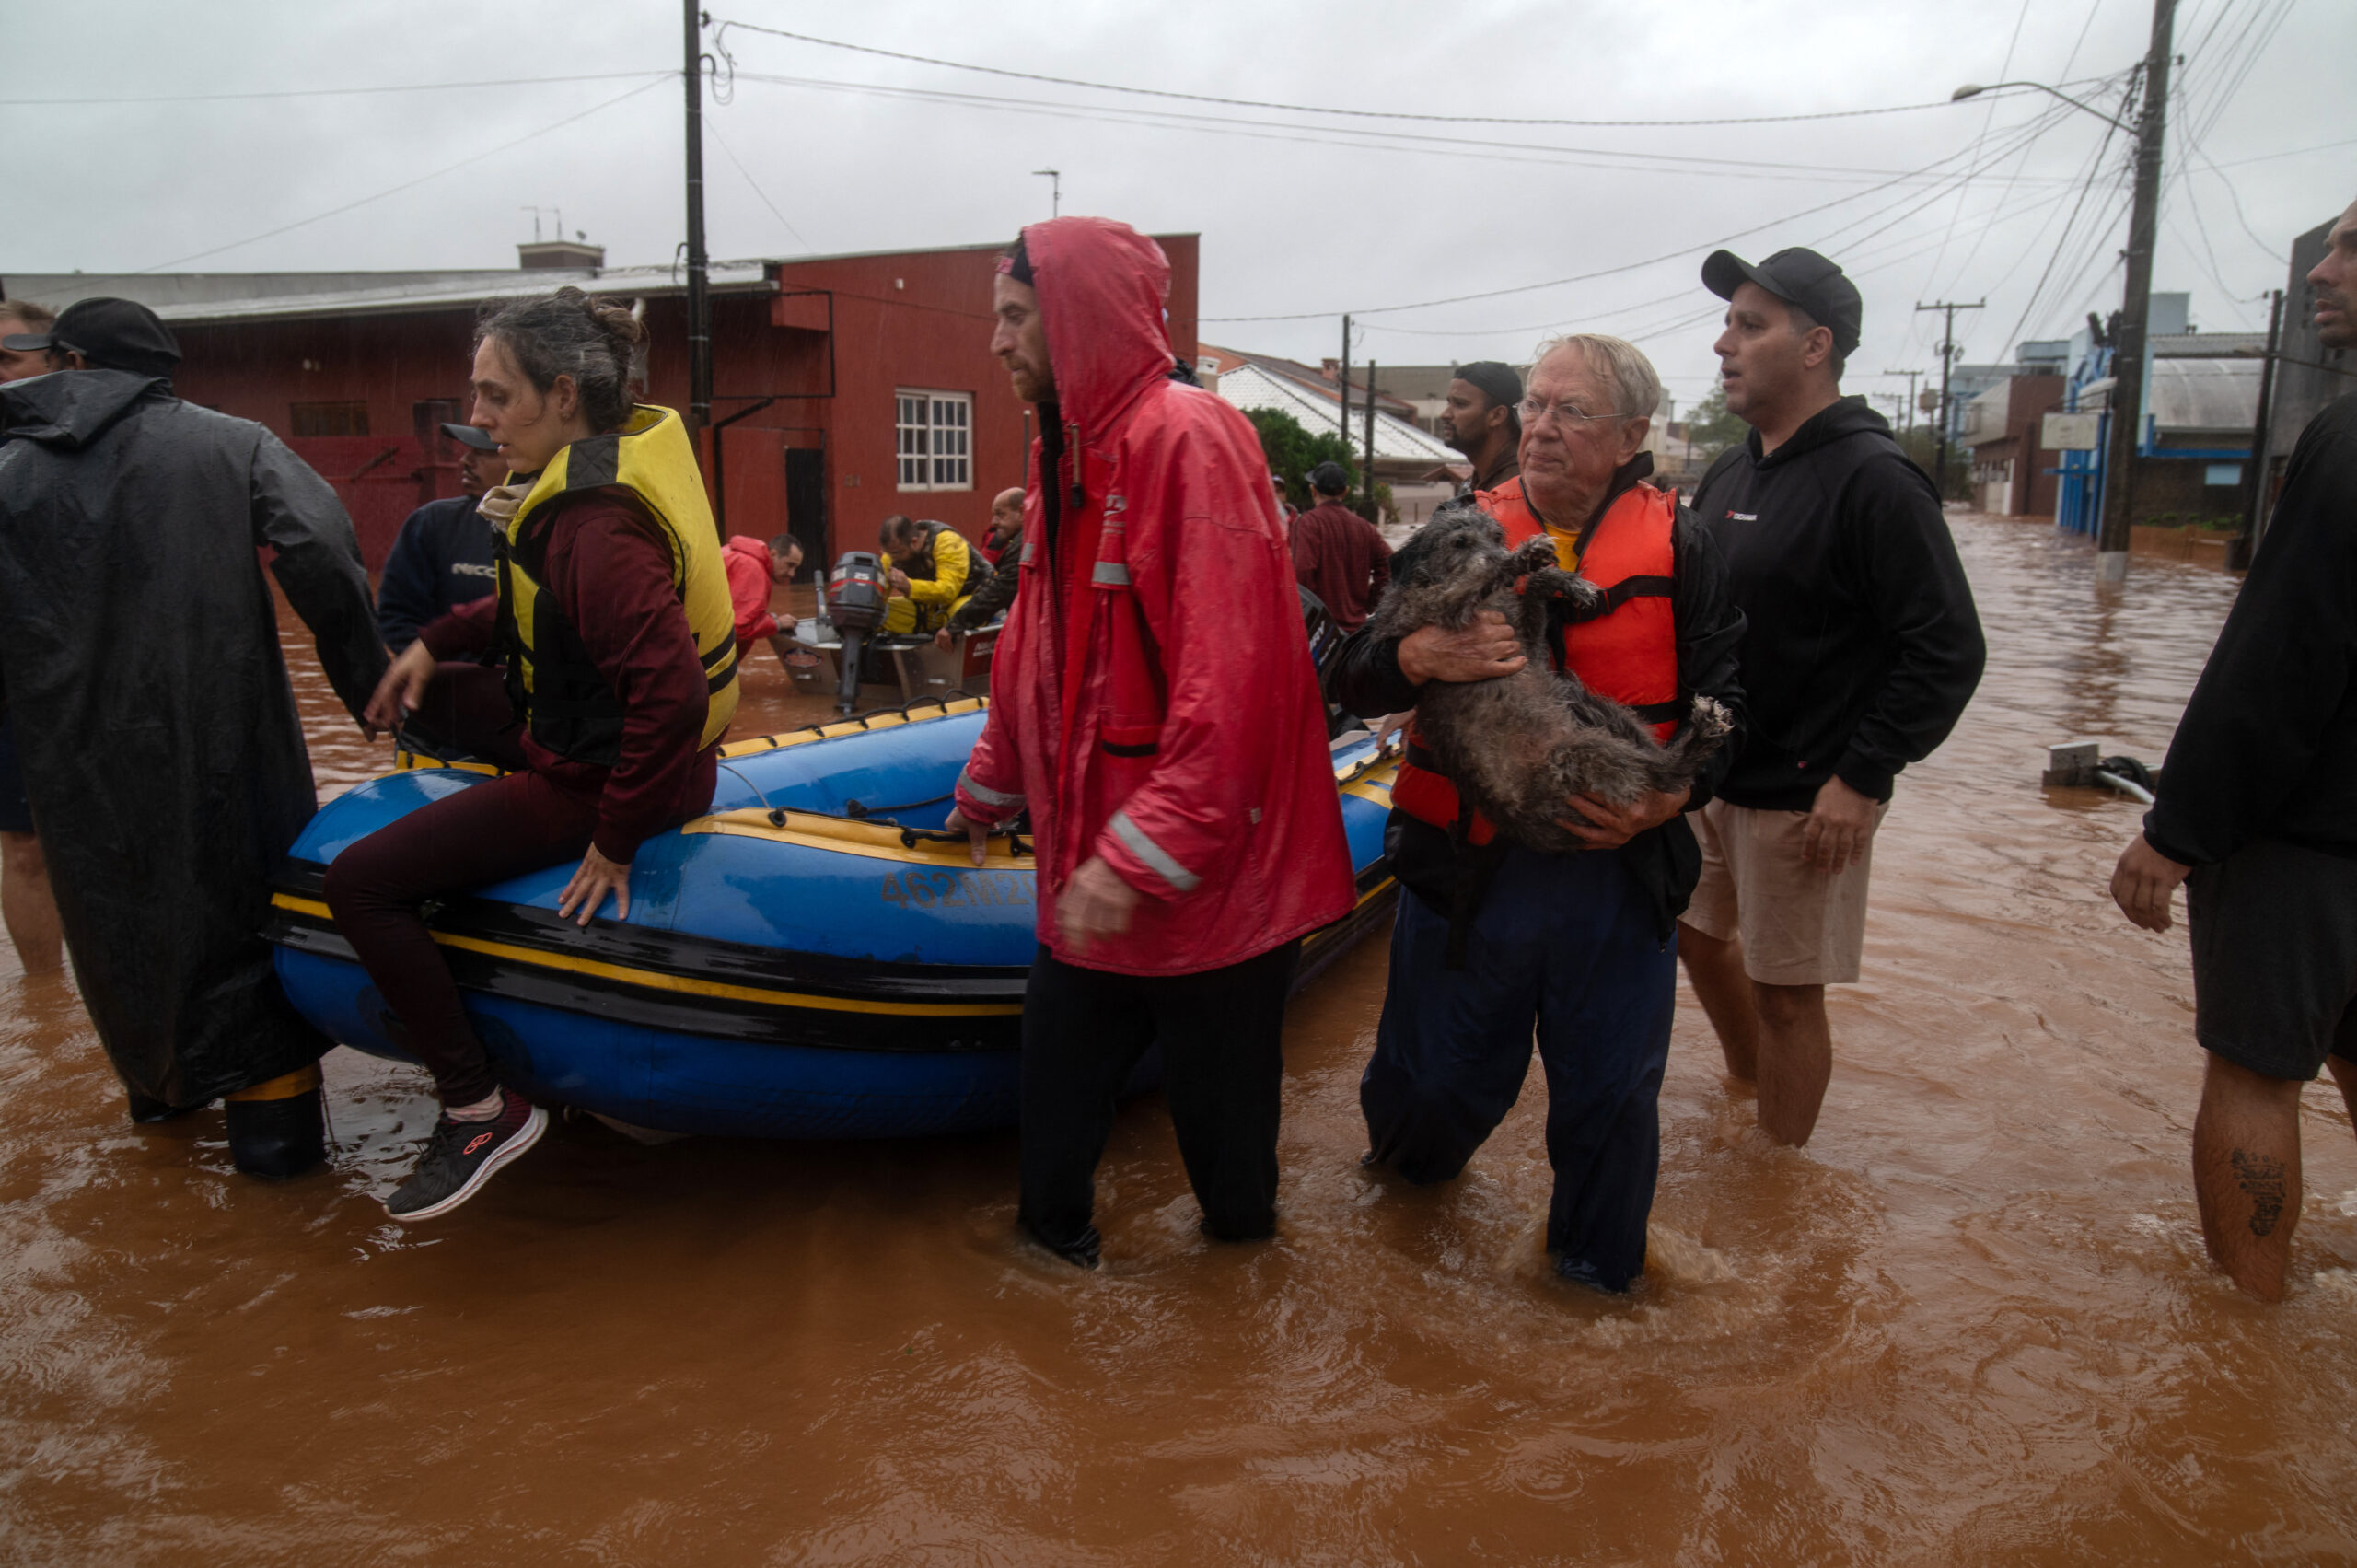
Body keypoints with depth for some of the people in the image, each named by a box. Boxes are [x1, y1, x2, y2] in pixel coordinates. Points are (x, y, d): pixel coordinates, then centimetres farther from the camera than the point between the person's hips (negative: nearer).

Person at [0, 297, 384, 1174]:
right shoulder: (229, 445, 1)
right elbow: (319, 550, -16)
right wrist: (365, 676, -10)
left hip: (82, 770, 2)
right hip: (224, 748, -2)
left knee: (117, 922, 21)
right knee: (248, 905, 8)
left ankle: (159, 1084, 40)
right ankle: (271, 1111, 8)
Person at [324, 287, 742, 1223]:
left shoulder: (595, 526, -29)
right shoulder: (600, 468, 3)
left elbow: (670, 688, -36)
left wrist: (618, 838, -26)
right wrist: (437, 640, 9)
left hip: (593, 775, -10)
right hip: (583, 724, 10)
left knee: (360, 884, -8)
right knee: (439, 688, 29)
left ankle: (480, 1111, -3)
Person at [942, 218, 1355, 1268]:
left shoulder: (1189, 439, -18)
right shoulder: (1066, 457, 12)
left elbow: (1230, 674, -26)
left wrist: (1142, 855, -27)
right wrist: (990, 787, 30)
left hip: (1202, 877, -8)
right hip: (1091, 872, 8)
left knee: (1217, 1107, 12)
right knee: (1057, 1075, 19)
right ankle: (1054, 1240, 41)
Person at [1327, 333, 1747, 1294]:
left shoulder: (1678, 551, 1)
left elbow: (1727, 700, 2)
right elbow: (1345, 680, -1)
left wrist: (1672, 796, -17)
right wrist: (1417, 658, -23)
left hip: (1618, 876, 0)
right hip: (1466, 868, 1)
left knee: (1611, 1095, 12)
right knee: (1435, 1080, 14)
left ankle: (1597, 1269, 38)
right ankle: (1414, 1170, 51)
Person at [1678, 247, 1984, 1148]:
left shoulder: (1872, 480, -16)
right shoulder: (1732, 474, 9)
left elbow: (1947, 651, -18)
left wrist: (1862, 778, -21)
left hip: (1804, 798, -8)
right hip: (1710, 776, 8)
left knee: (1786, 993, 3)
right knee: (1700, 932, 21)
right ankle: (1750, 1081, 46)